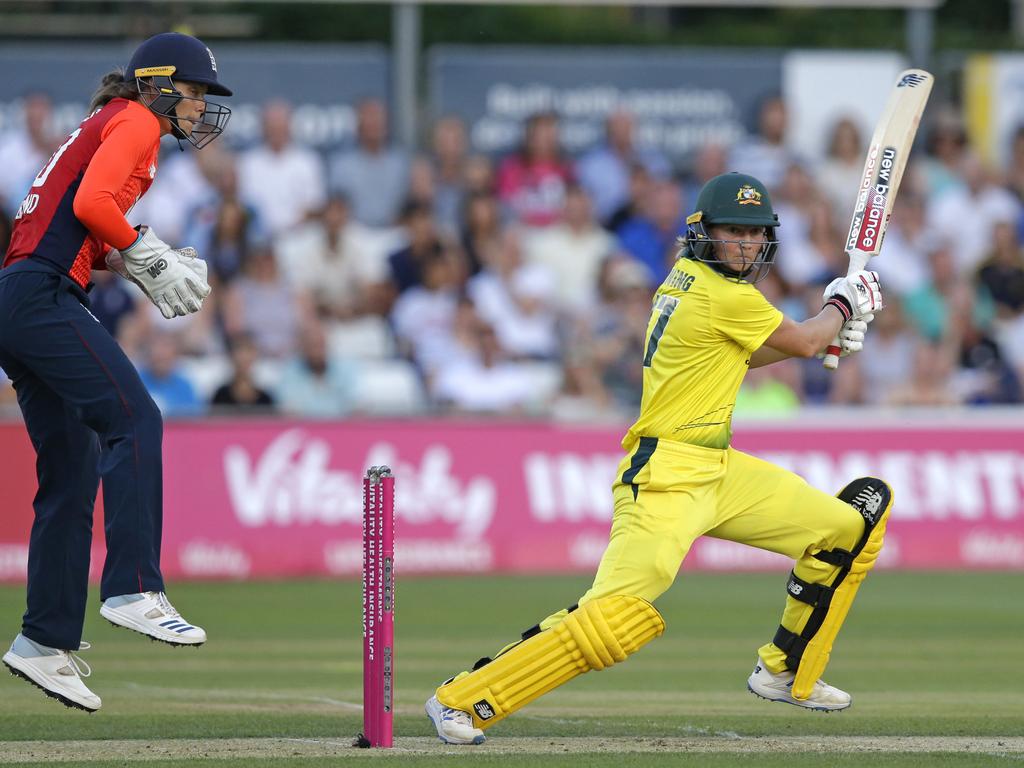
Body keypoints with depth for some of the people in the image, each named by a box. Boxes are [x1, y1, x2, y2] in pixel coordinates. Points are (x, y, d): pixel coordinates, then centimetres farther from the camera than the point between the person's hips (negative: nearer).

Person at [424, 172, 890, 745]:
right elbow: (805, 342, 1)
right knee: (614, 618, -23)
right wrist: (844, 305, 20)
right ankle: (464, 698, -13)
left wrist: (829, 330, 21)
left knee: (853, 525, 13)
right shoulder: (728, 298, -15)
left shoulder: (686, 280, 12)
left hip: (719, 472, 10)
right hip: (668, 477, -10)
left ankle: (787, 674, 24)